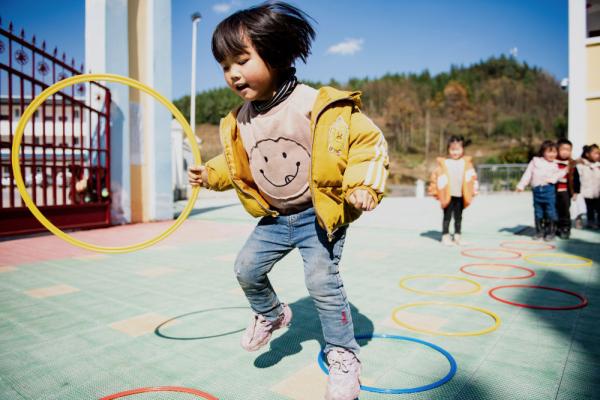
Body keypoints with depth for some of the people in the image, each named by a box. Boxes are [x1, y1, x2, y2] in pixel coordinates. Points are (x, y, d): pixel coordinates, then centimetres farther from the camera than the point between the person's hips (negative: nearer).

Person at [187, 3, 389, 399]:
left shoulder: (322, 106, -21)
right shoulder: (241, 121, -2)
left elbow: (368, 141, -15)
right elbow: (236, 164, 15)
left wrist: (363, 186, -24)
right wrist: (211, 173, -1)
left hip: (320, 215, -6)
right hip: (275, 218, 6)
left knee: (322, 280, -10)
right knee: (247, 267, 5)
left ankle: (344, 356, 13)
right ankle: (271, 314, 36)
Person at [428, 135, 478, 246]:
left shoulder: (466, 163, 6)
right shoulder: (443, 162, -3)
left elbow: (472, 177, 8)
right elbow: (435, 176, -3)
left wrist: (473, 190, 2)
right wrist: (435, 191, -5)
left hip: (460, 195, 3)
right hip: (448, 195, -3)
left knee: (458, 217, 11)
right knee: (447, 216, 2)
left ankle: (457, 235, 22)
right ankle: (445, 235, 9)